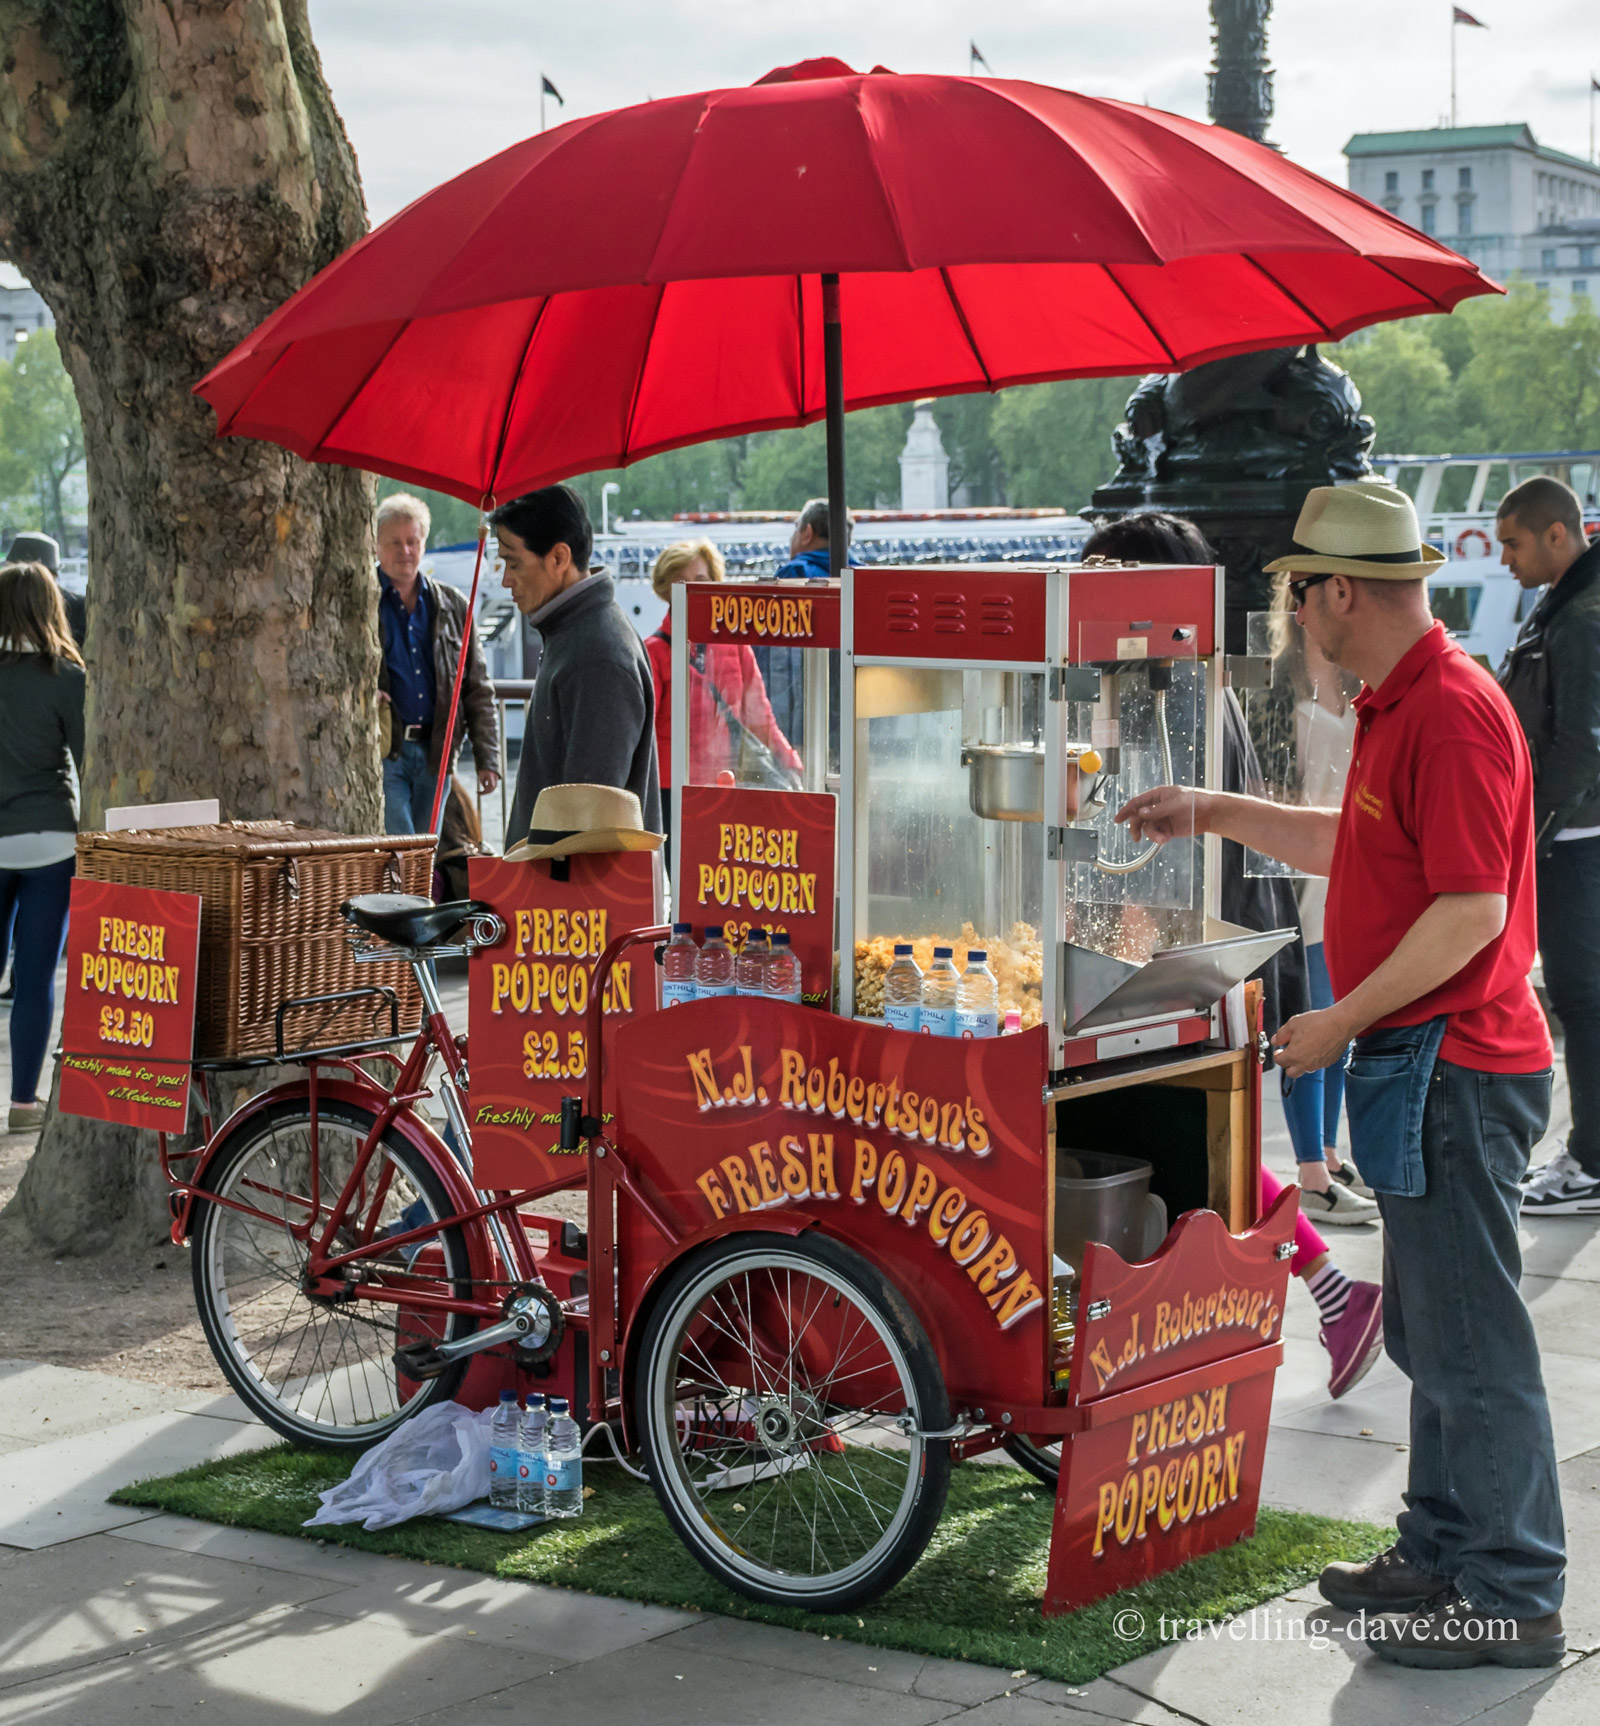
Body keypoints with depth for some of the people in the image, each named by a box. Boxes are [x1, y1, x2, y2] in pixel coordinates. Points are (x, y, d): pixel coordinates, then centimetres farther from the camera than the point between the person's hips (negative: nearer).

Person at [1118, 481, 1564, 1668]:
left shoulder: (1454, 713, -19)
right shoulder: (1399, 707, 14)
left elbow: (1472, 910, -24)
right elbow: (1356, 847, 26)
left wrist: (1344, 1021, -18)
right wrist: (1215, 813, 26)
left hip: (1452, 1069, -11)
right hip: (1421, 1068, 11)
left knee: (1470, 1337, -4)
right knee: (1429, 1330, 18)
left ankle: (1514, 1599, 5)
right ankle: (1443, 1555, 30)